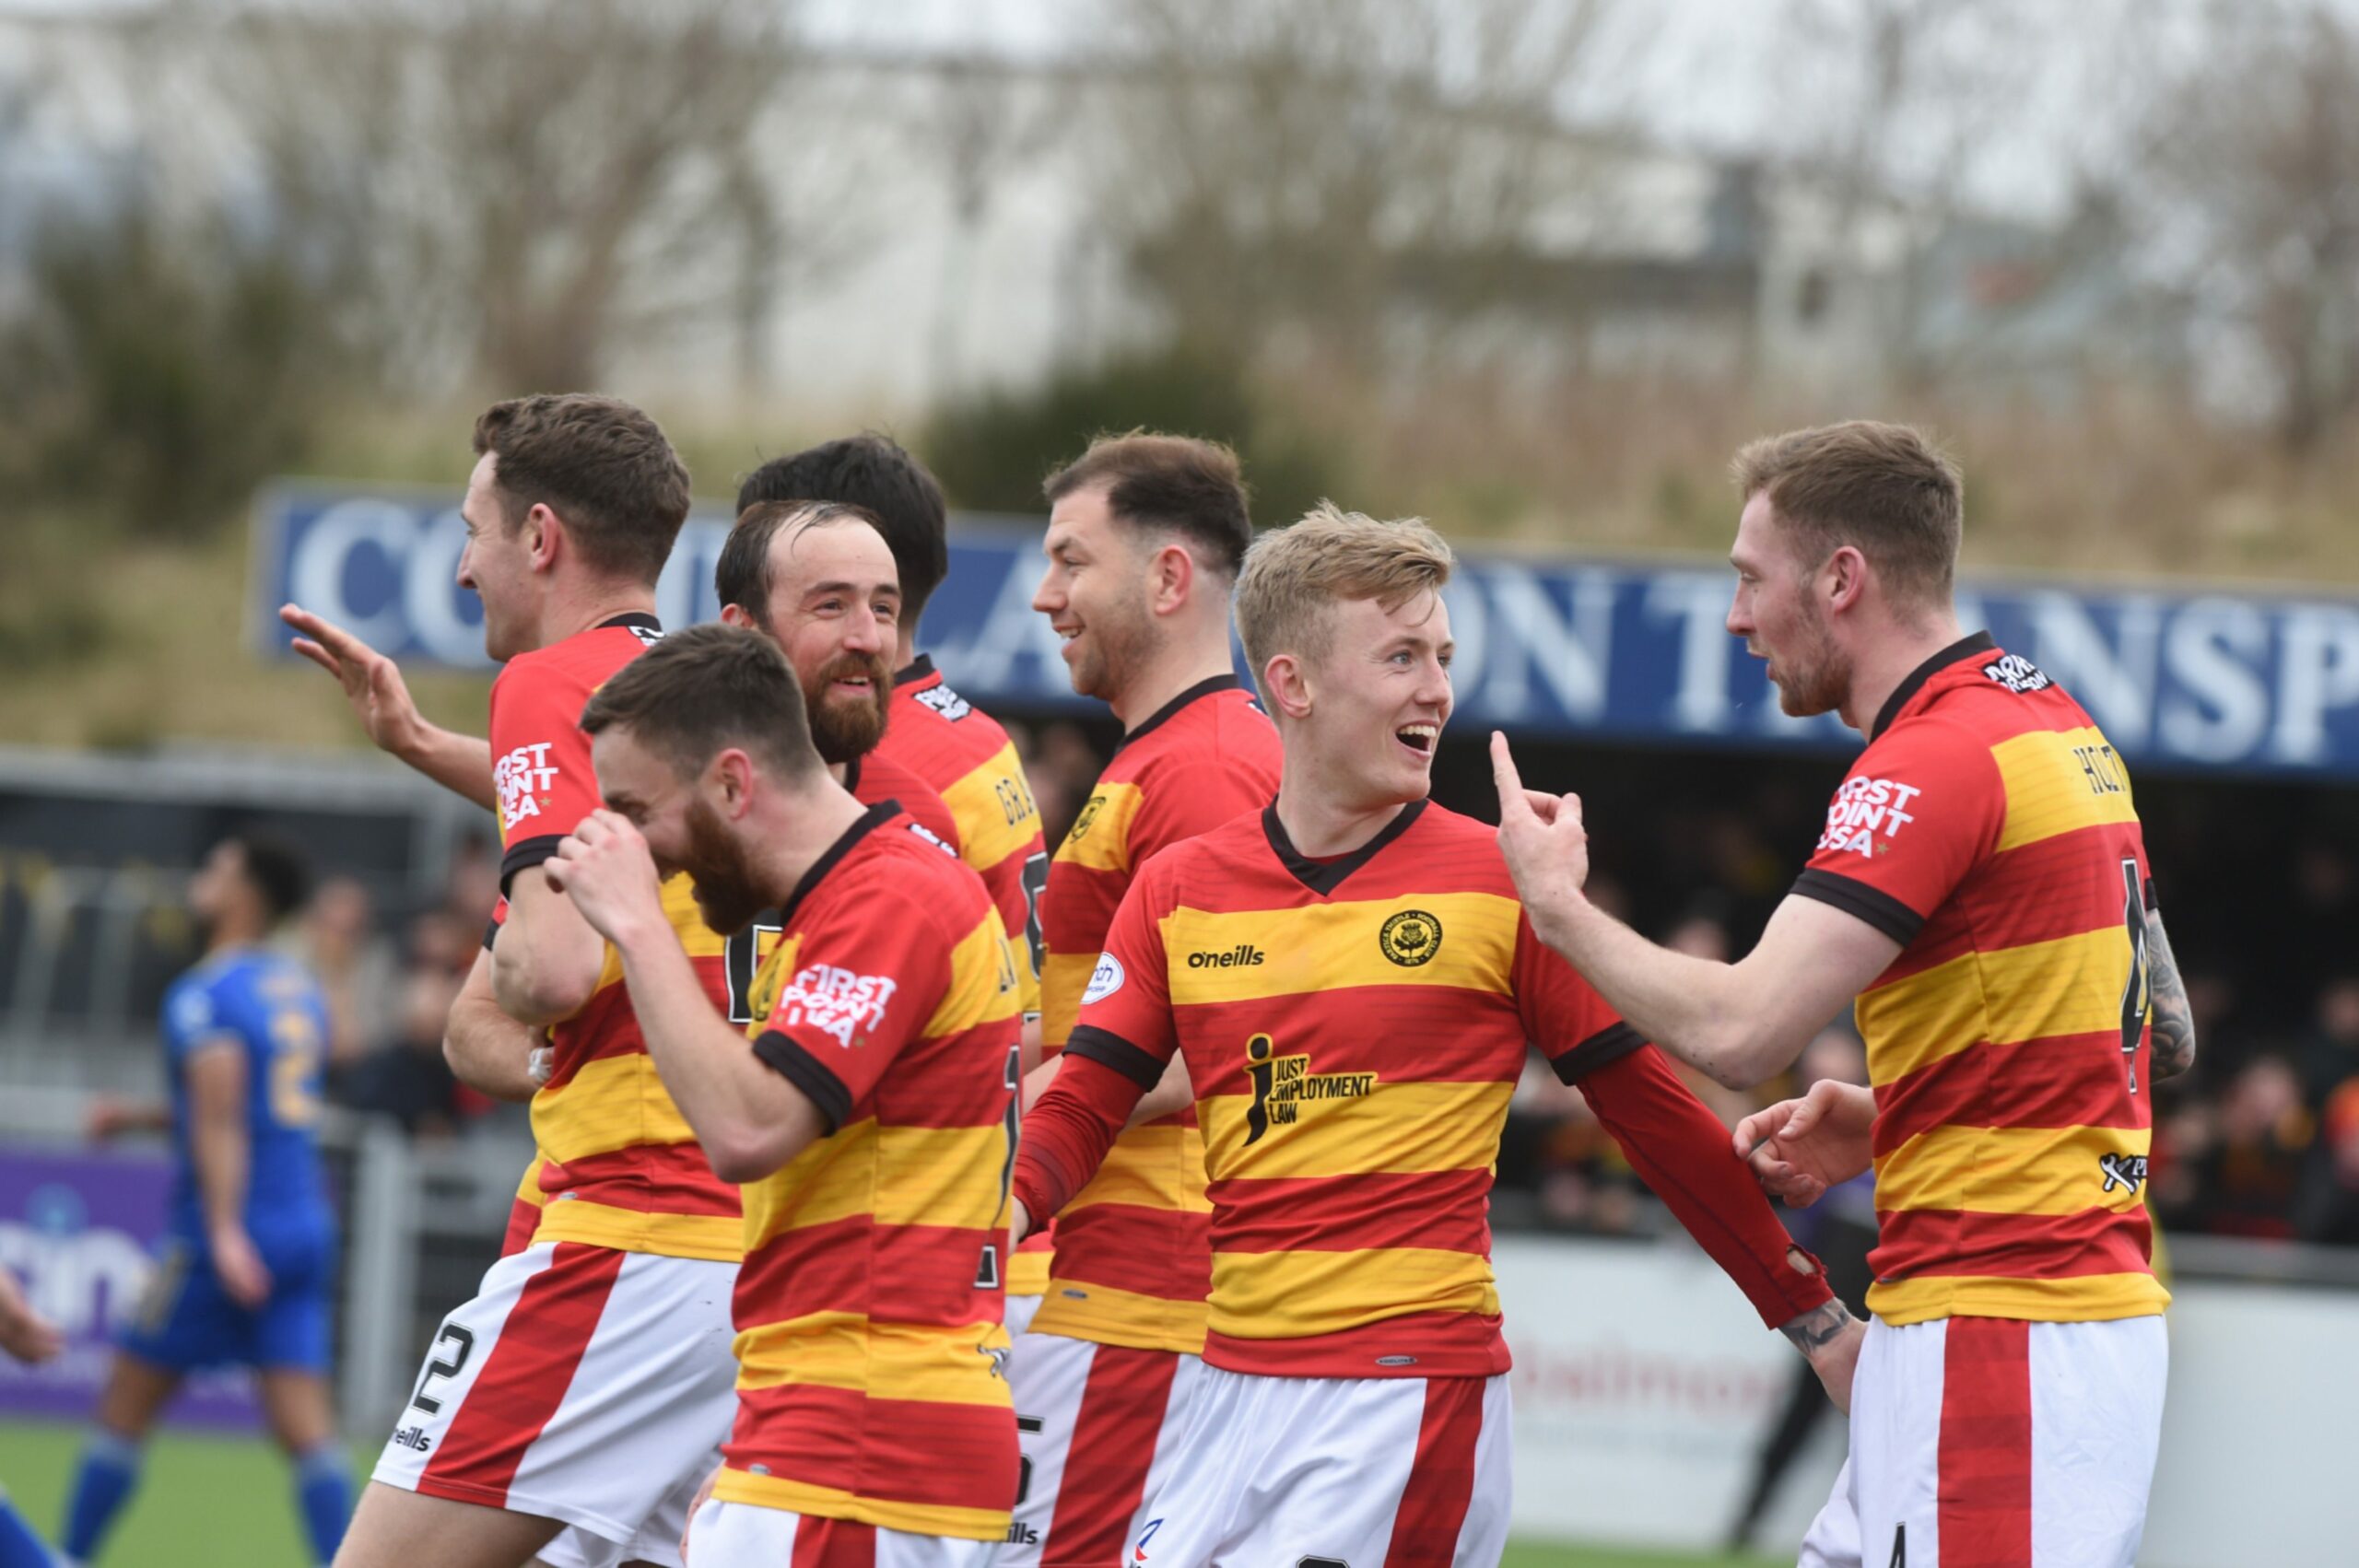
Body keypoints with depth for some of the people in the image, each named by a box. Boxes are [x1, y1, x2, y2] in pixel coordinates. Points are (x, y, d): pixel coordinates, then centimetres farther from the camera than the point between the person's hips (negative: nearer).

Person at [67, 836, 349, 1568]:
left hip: (228, 1240, -7)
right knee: (304, 1420, -1)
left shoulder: (206, 995, -10)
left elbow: (221, 1117, -20)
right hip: (306, 1226, 7)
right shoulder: (300, 989, 14)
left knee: (126, 1404, 6)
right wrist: (141, 1117, 31)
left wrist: (225, 1232, -27)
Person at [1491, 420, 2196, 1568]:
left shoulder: (1933, 759, -16)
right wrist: (1884, 1119, 16)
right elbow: (2163, 1039, 22)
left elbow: (1736, 1031, -23)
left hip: (1996, 1332, -10)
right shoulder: (2060, 731, 15)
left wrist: (1555, 903, -6)